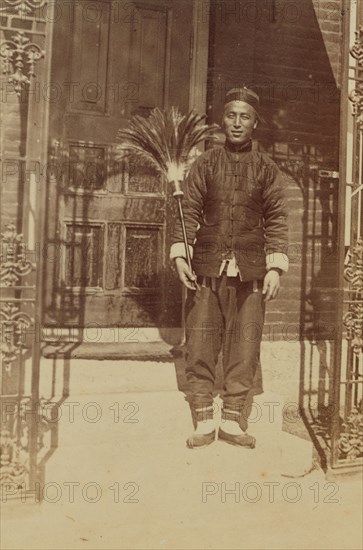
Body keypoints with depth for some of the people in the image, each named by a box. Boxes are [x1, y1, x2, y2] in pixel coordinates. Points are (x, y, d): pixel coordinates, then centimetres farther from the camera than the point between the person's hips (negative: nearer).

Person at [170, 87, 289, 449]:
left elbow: (276, 219, 6)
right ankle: (204, 422, 11)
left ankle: (232, 421, 14)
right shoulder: (205, 164, 9)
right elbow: (189, 212, 5)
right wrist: (180, 255, -7)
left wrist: (275, 266, -3)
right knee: (200, 345, 0)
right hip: (208, 268, 0)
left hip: (250, 272, 0)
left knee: (244, 349, 2)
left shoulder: (266, 169, 10)